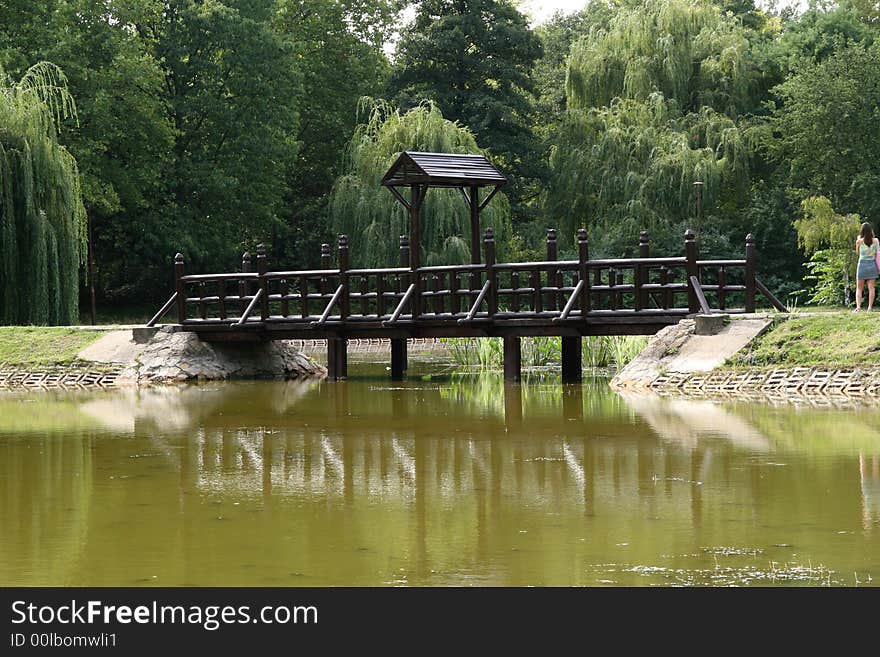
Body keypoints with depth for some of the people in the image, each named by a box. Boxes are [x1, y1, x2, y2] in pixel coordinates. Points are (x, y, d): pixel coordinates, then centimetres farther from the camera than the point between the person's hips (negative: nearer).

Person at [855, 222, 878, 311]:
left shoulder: (859, 241, -8)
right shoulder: (875, 241, -4)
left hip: (862, 264, -1)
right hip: (872, 264, 1)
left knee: (859, 288, 6)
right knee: (871, 288, 3)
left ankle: (858, 306, -8)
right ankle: (870, 307, -2)